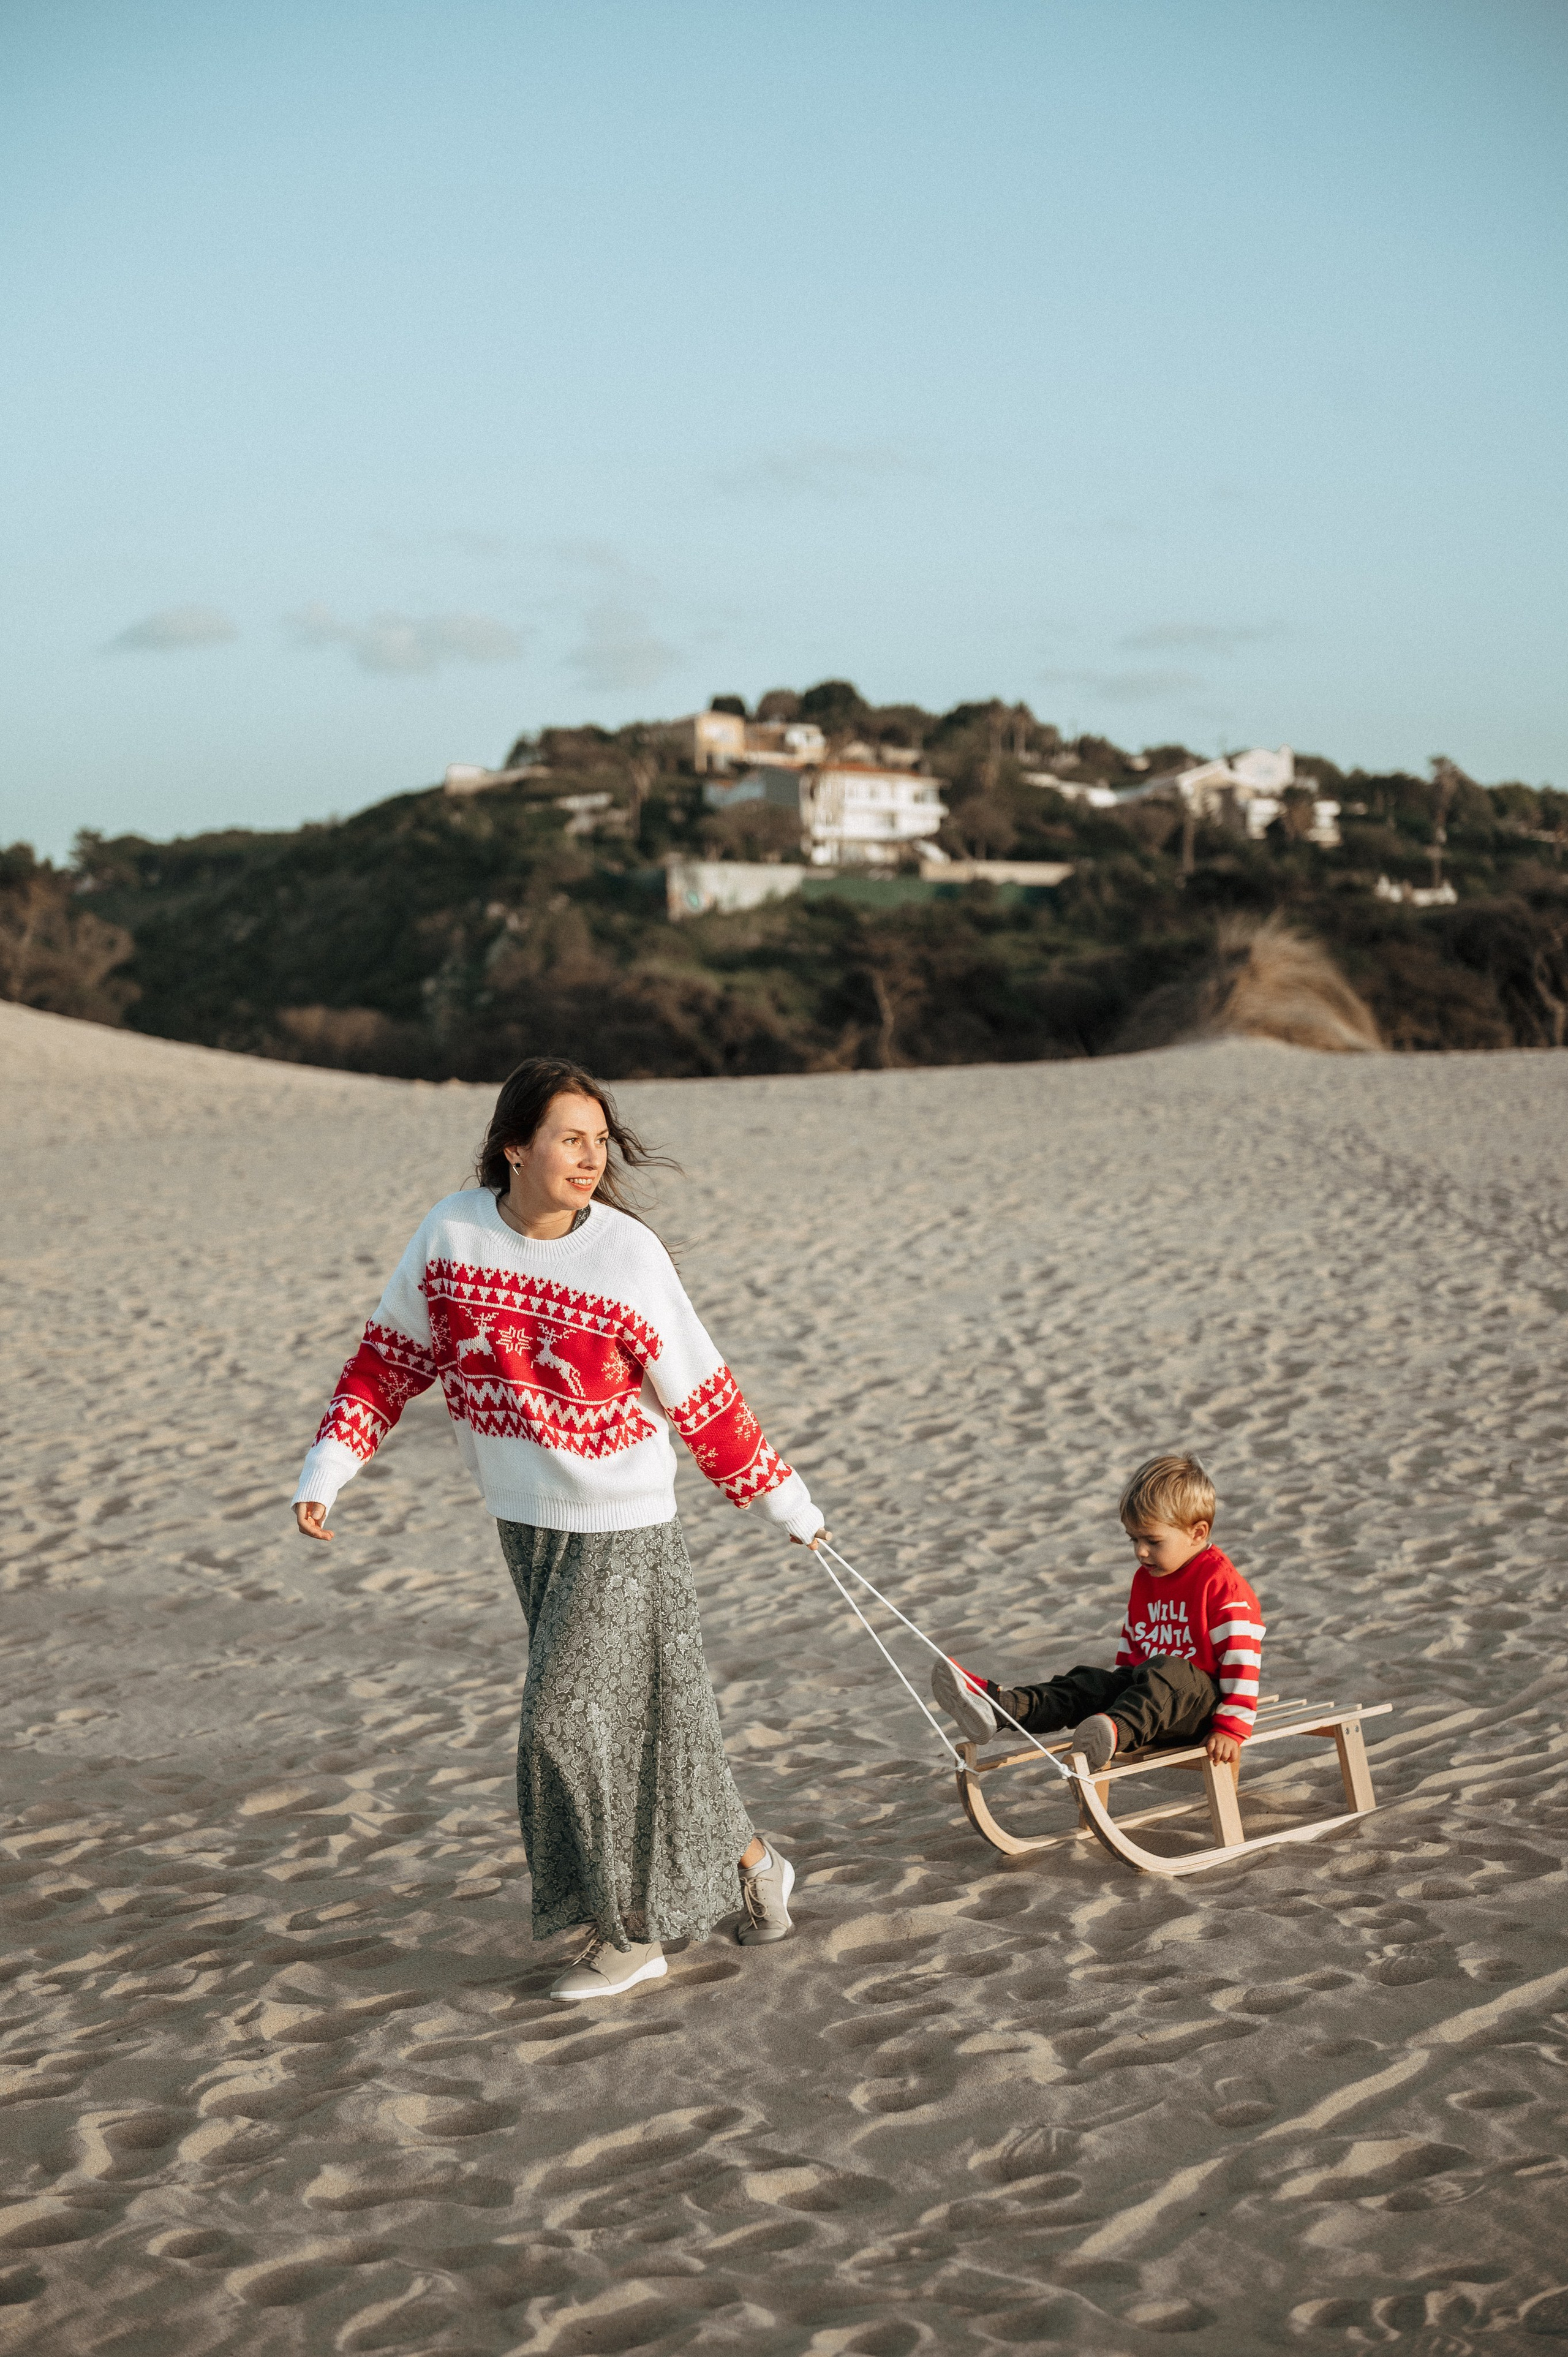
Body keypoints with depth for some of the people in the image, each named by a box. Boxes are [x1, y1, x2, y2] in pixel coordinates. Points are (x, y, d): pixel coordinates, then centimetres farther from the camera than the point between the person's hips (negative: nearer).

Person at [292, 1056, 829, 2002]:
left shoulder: (629, 1255, -18)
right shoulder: (452, 1231, -7)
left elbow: (705, 1401, -9)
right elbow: (392, 1358, 4)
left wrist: (787, 1506, -1)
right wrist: (326, 1473, 0)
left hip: (622, 1525, -5)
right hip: (524, 1519, 5)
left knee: (567, 1720, -4)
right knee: (614, 1711, 14)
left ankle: (629, 1931, 15)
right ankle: (749, 1861, 33)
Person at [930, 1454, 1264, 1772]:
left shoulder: (1221, 1582, -12)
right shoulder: (1145, 1578, 16)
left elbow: (1242, 1655, -16)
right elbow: (1132, 1644, 26)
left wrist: (1232, 1728, -19)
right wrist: (1123, 1691, 20)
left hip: (1204, 1703, -7)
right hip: (1152, 1689, 7)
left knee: (1165, 1673, -38)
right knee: (1085, 1685, -14)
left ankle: (1115, 1733, -66)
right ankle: (997, 1706, -35)